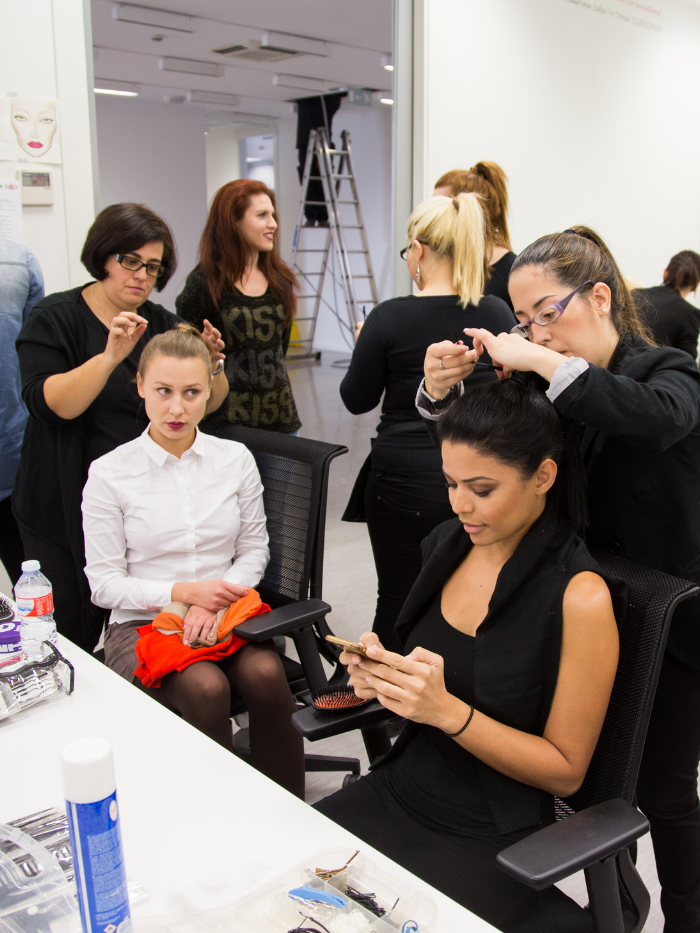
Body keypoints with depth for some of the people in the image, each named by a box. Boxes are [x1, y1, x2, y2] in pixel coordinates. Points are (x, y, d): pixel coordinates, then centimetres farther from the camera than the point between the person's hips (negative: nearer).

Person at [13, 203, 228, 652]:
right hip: (70, 510, -3)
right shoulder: (55, 319, -2)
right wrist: (110, 357, -30)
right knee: (73, 638, 0)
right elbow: (48, 403, -17)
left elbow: (211, 404, 7)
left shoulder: (161, 323, 10)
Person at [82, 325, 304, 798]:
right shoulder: (109, 473, -4)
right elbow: (105, 583, -2)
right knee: (206, 688, -30)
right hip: (141, 623, -2)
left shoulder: (236, 459, 5)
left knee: (266, 673, -27)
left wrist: (215, 601, -10)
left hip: (224, 614, 2)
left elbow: (255, 549, 9)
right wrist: (186, 592, -16)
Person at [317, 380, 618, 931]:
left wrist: (448, 710, -24)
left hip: (488, 843, -5)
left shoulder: (580, 597, -19)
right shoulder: (448, 544, 0)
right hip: (399, 792, 6)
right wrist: (384, 675, -7)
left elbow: (565, 772, -12)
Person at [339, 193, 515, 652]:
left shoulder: (390, 317, -13)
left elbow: (357, 399, -1)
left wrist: (367, 345, 15)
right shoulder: (499, 314, -3)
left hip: (404, 483, -3)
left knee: (398, 599, 13)